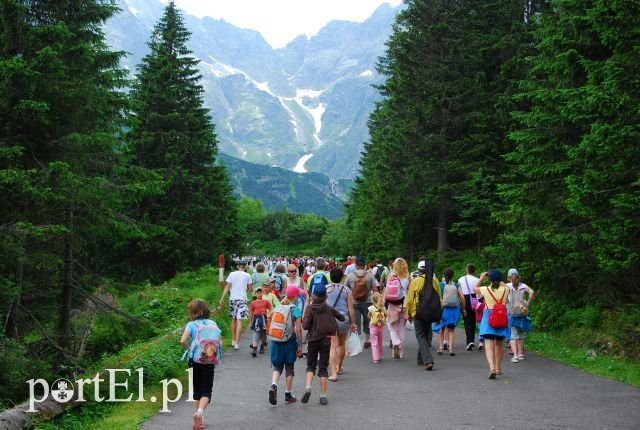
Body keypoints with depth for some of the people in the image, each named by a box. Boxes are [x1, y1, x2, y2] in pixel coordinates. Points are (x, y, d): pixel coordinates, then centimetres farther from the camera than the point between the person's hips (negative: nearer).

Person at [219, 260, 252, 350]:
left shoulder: (232, 274, 3)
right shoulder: (247, 276, -1)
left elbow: (227, 287, -1)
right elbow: (250, 288, 5)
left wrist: (222, 298, 1)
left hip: (232, 299, 3)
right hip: (242, 299, -3)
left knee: (233, 319, 17)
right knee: (239, 321, -5)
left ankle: (233, 340, 25)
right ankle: (237, 343, -11)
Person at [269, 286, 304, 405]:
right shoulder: (296, 310, -9)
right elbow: (298, 329, -10)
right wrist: (300, 345, -2)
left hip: (276, 341, 3)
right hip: (290, 341, -3)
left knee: (277, 366, 12)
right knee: (289, 367, 9)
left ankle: (273, 386, -15)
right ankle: (288, 395, 16)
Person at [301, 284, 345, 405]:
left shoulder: (310, 308, -10)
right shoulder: (329, 308, -2)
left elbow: (305, 325, -16)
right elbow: (342, 318, 6)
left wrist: (304, 320, 4)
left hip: (313, 340, -1)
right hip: (326, 340, 1)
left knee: (311, 365, 13)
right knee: (323, 367, 7)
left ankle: (308, 387, -11)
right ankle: (323, 396, 5)